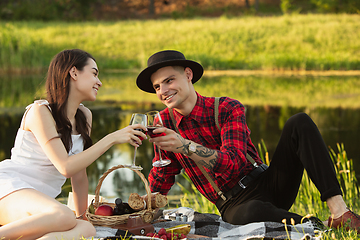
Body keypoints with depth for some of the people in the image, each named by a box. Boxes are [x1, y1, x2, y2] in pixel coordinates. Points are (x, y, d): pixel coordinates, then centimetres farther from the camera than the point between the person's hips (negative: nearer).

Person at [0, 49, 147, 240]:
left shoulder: (84, 116, 12)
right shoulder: (40, 111, -11)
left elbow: (79, 174, 16)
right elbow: (66, 167, -19)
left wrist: (82, 216, 13)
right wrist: (112, 138, -16)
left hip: (40, 200, 7)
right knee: (63, 216, -39)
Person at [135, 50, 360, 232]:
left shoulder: (228, 109, -4)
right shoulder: (164, 122, 3)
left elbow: (233, 163, -20)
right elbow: (163, 174, 19)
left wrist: (186, 146, -32)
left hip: (267, 183, 2)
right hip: (235, 204, -2)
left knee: (300, 123, -21)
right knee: (251, 213, -43)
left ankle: (338, 208, -29)